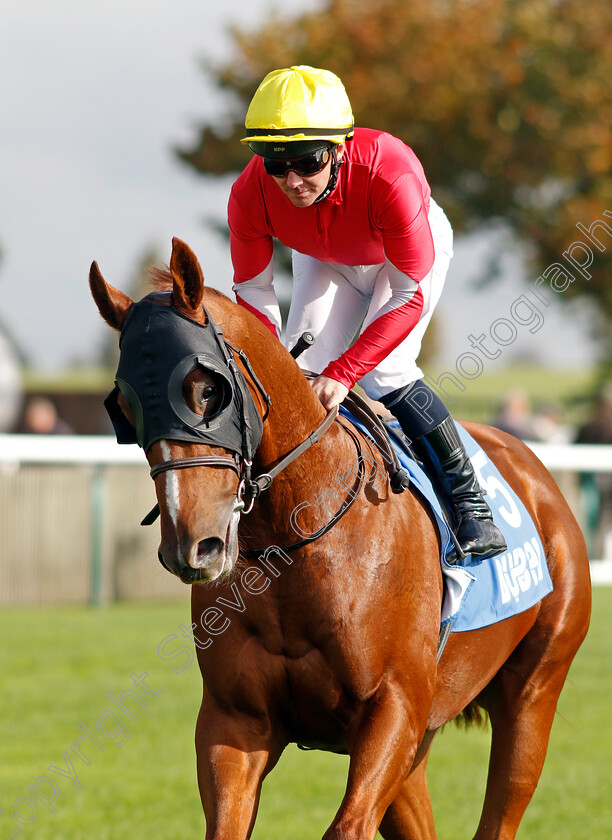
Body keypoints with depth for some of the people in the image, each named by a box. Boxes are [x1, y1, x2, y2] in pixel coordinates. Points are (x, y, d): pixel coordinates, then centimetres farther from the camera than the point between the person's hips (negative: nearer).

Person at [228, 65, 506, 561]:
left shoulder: (391, 176, -45)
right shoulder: (250, 196, -33)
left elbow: (410, 295, -37)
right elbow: (253, 289, -14)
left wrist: (343, 374, -43)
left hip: (412, 249, -4)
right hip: (325, 261, 4)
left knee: (384, 375, -20)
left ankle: (467, 496, -6)